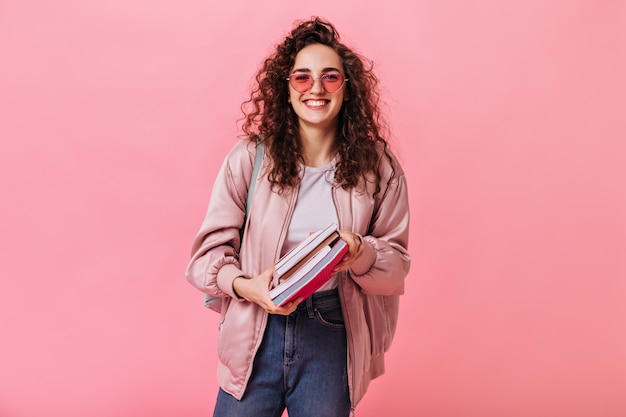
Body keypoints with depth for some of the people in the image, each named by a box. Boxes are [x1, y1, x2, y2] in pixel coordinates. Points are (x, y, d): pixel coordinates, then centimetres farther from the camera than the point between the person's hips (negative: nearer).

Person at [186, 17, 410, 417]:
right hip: (256, 333, -1)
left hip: (333, 338, 1)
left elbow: (397, 266, 2)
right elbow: (210, 250, -2)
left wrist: (361, 253, -19)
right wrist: (244, 285, -22)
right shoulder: (249, 158, -7)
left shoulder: (379, 168, -1)